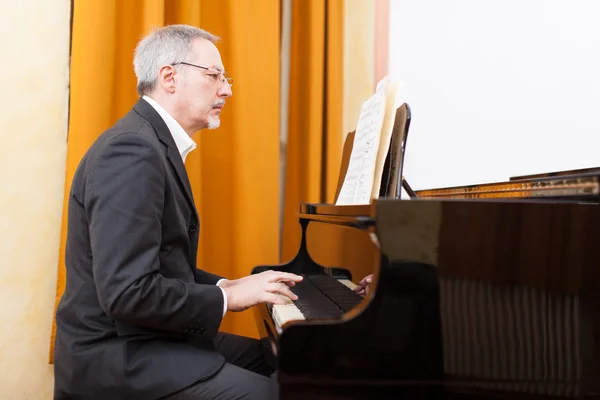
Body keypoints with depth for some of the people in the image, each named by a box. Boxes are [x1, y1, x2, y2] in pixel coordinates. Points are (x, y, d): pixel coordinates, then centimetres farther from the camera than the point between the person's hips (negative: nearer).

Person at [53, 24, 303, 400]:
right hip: (118, 355, -10)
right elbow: (128, 292, -28)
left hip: (142, 337, 10)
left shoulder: (156, 144, 11)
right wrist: (227, 297, -17)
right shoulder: (133, 151, -21)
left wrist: (225, 285, 0)